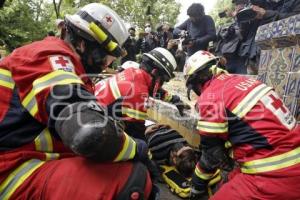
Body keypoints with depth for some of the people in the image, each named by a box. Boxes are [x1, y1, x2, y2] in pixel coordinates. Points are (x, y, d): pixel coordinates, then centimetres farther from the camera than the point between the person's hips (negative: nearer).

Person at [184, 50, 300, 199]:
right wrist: (228, 160, 32)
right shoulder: (240, 80, 9)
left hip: (274, 174, -8)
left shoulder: (210, 97, -14)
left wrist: (197, 185, 12)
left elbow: (212, 151, -6)